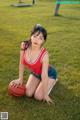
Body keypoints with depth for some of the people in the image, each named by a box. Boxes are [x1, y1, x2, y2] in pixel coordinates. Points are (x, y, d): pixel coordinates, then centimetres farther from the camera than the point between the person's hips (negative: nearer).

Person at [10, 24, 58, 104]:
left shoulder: (44, 54, -37)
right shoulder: (24, 45, -26)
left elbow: (44, 76, -29)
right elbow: (22, 63, -10)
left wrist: (45, 94, -20)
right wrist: (20, 79, -3)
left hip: (49, 74, -4)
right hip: (34, 73, 4)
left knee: (38, 97, -9)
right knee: (28, 94, -5)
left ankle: (53, 80, 15)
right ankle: (39, 82, 23)